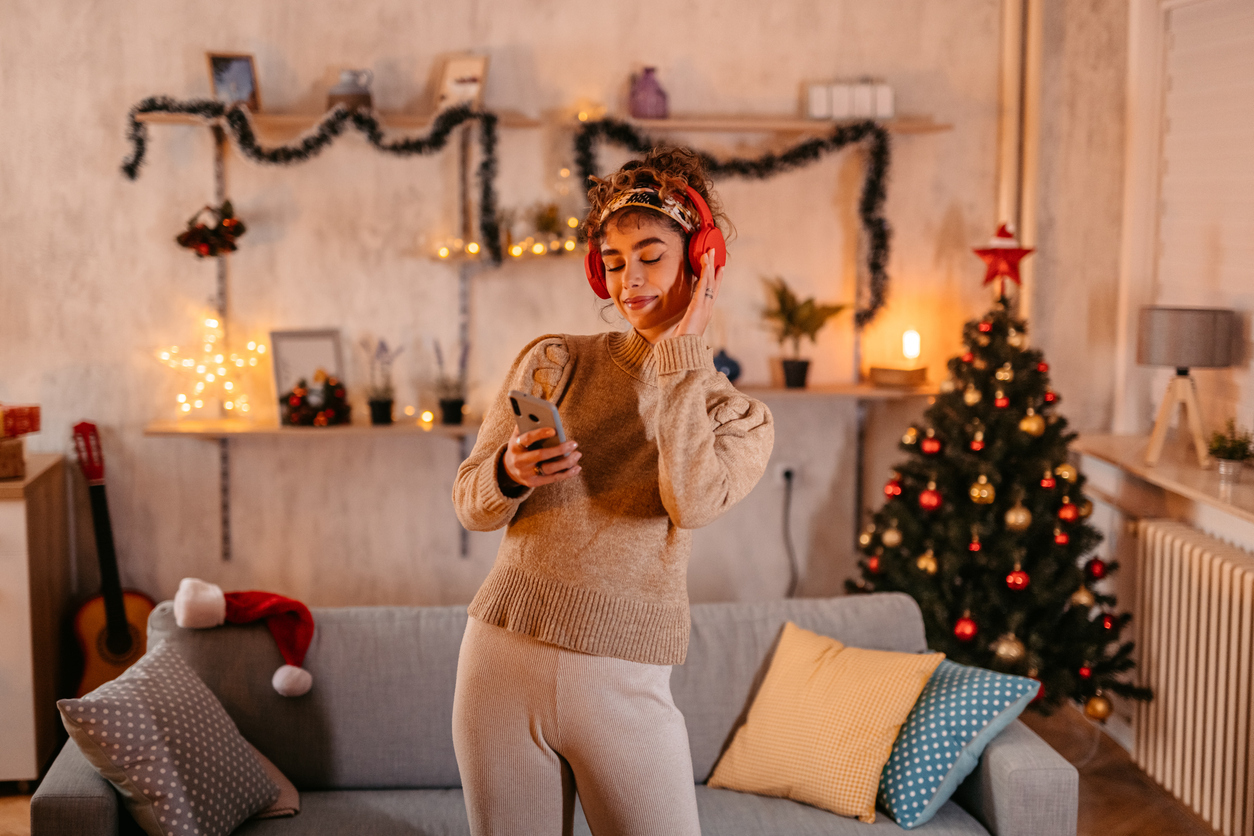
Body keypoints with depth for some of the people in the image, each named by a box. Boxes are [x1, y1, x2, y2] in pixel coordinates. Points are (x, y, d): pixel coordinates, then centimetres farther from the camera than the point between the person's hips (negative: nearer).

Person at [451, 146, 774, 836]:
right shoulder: (553, 362, 6)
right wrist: (511, 474, -17)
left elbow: (694, 502, -16)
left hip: (624, 684, -1)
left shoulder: (739, 417, 6)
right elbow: (470, 505, 6)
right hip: (503, 657, 1)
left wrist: (683, 347, -9)